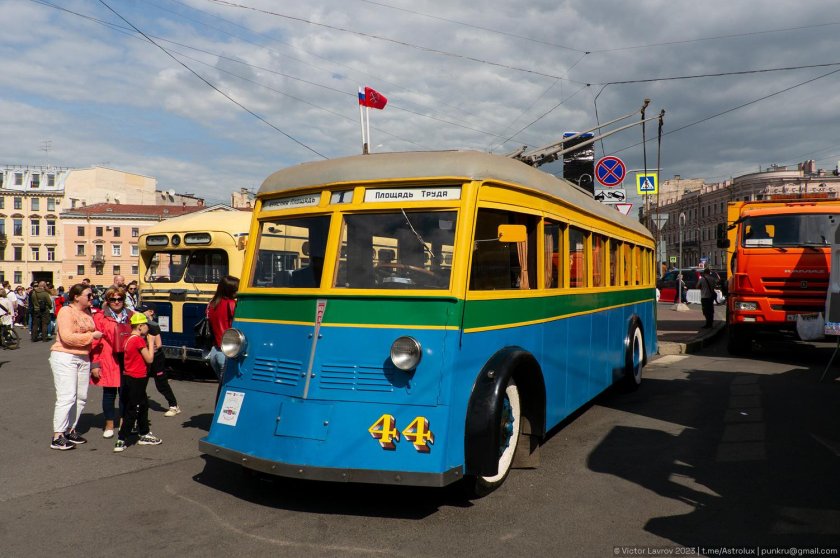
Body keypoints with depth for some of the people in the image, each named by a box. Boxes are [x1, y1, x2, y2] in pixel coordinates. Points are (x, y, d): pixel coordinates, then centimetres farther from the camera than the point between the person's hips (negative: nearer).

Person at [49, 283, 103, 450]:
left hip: (83, 359, 8)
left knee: (81, 397, 9)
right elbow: (67, 337, -21)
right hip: (64, 357, -8)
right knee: (67, 397, -12)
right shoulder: (66, 312, -10)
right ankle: (57, 437, -7)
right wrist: (91, 336, -17)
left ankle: (70, 430, 22)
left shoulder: (87, 312, 14)